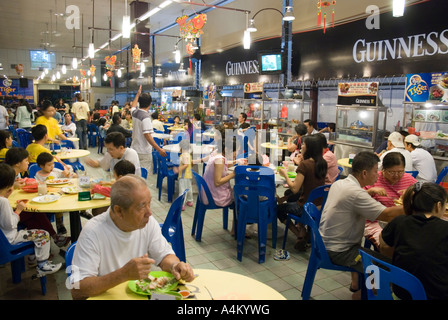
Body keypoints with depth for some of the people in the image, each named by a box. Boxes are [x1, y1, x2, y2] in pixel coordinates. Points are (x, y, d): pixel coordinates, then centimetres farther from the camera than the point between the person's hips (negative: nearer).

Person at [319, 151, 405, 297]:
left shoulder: (339, 183, 4)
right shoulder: (355, 193, -25)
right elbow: (387, 215, -25)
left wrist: (371, 191, 8)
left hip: (325, 242, 10)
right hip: (338, 251, -10)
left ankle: (356, 285, 37)